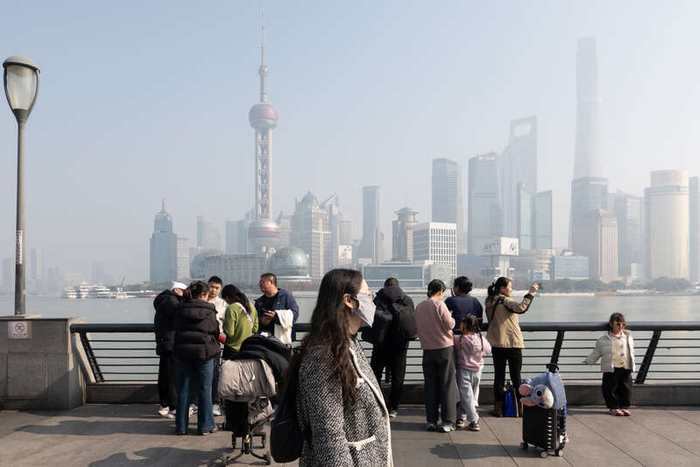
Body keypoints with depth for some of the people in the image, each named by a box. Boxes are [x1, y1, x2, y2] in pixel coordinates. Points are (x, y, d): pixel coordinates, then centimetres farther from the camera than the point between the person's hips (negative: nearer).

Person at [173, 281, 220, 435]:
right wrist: (213, 347, 17)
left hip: (183, 352, 3)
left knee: (183, 389, 10)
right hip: (204, 353, -3)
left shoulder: (180, 309, 4)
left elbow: (177, 330, 10)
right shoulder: (209, 311, -6)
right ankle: (205, 425, 11)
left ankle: (181, 426, 16)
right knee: (204, 389, 5)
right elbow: (215, 332, -1)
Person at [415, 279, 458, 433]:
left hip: (428, 349, 4)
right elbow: (450, 324, -11)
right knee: (447, 385, 4)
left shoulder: (419, 306, 4)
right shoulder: (439, 304, -11)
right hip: (444, 348, -4)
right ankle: (447, 421, 5)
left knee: (430, 385, 10)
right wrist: (451, 317, 8)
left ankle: (431, 421, 13)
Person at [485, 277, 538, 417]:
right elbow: (521, 308, -30)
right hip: (513, 344, -5)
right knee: (516, 377, 5)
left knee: (499, 376, 7)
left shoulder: (489, 303, 9)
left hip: (496, 344, 5)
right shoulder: (506, 301, -11)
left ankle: (498, 407, 7)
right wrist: (530, 293, -23)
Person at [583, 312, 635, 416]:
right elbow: (596, 353, 5)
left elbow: (631, 352, 19)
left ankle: (624, 407, 22)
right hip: (611, 370, -3)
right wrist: (588, 361, 0)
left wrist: (632, 365, 20)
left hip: (626, 369, 3)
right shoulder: (604, 339, -2)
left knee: (626, 389, 7)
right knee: (611, 389, -1)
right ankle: (614, 407, 13)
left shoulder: (628, 337, 9)